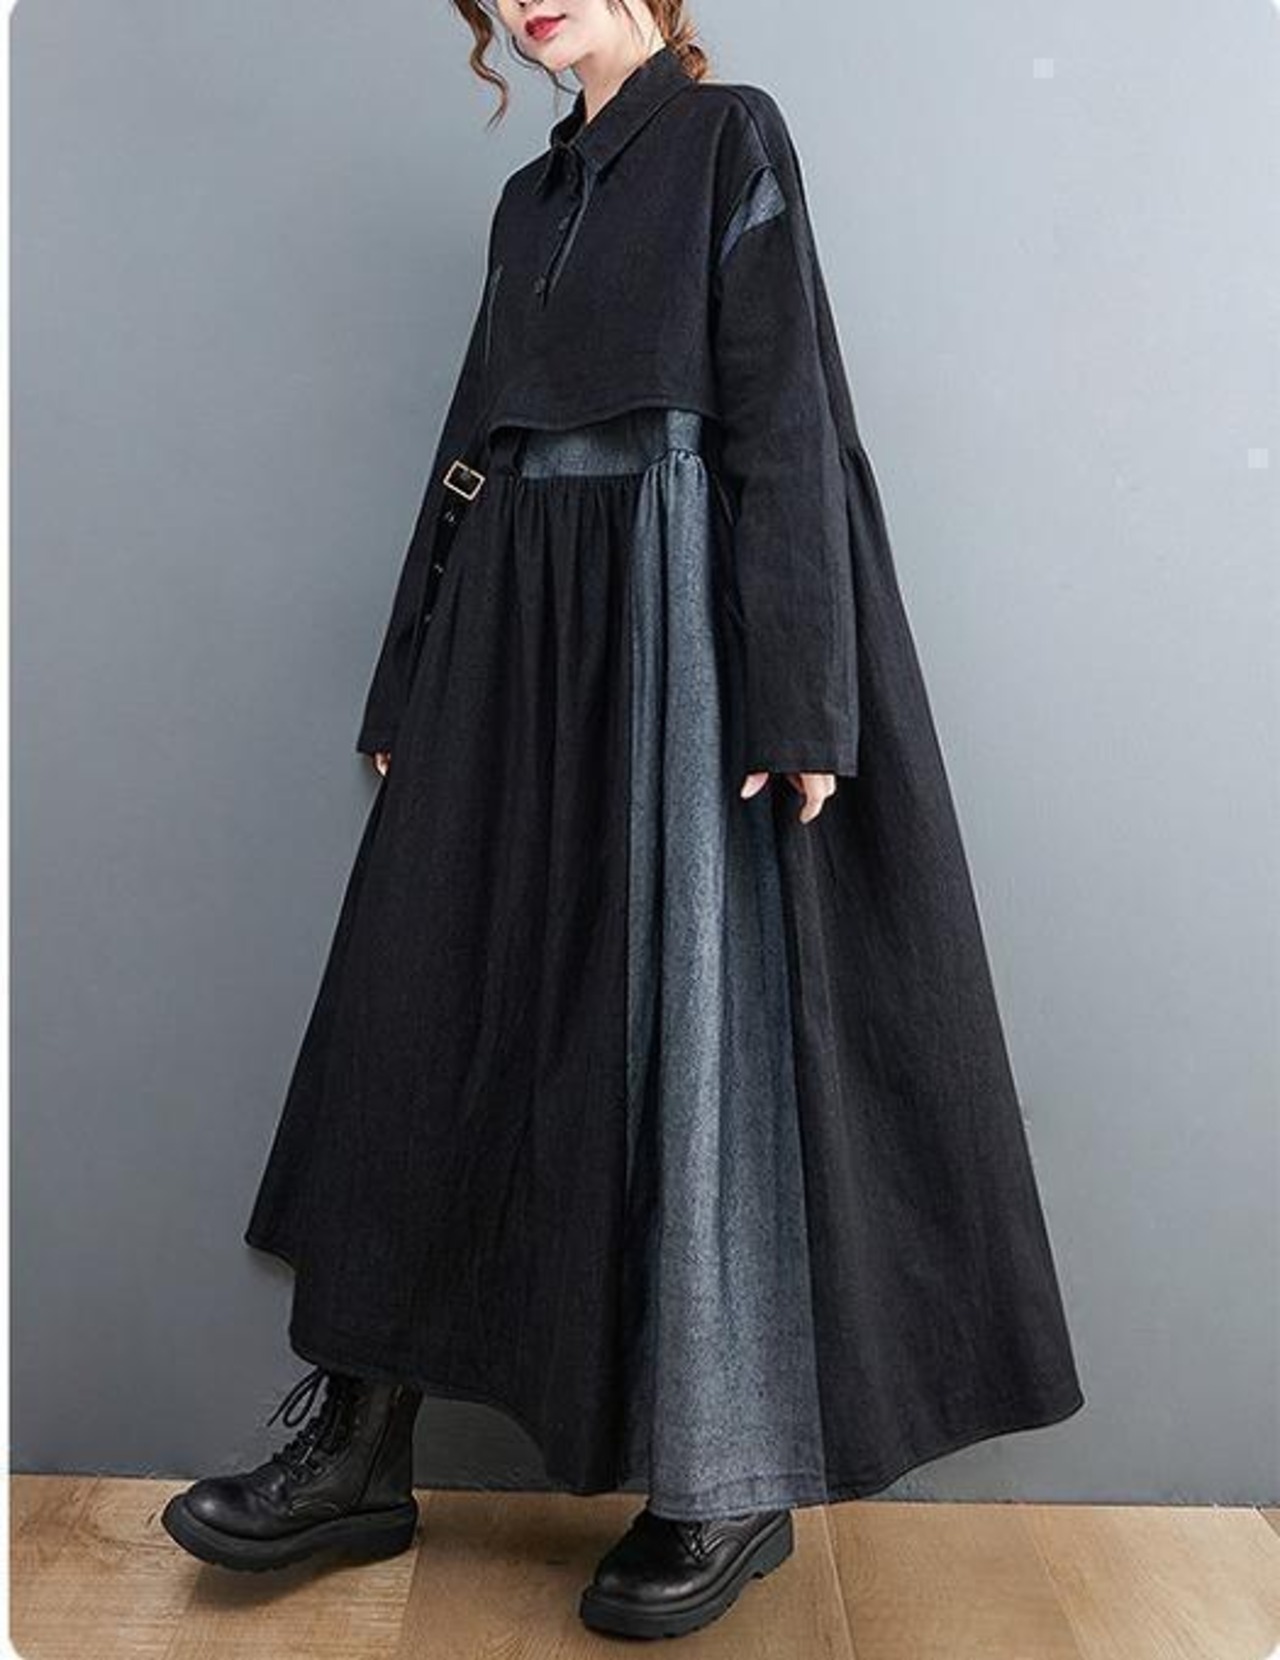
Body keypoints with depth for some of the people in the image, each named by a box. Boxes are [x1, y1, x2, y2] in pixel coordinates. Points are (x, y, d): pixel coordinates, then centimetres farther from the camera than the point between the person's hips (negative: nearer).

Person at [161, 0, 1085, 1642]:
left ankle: (730, 1483, 8)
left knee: (688, 1021, -6)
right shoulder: (534, 194, 23)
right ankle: (358, 1449, 12)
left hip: (671, 607, -7)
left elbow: (781, 414, -8)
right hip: (519, 622, 7)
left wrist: (794, 697, -18)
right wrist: (409, 688, 15)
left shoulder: (732, 133, 3)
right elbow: (478, 435, 19)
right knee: (429, 1010, 2)